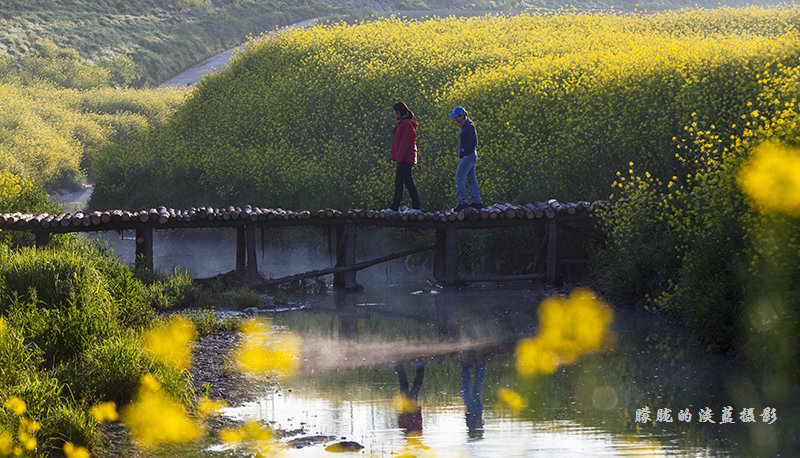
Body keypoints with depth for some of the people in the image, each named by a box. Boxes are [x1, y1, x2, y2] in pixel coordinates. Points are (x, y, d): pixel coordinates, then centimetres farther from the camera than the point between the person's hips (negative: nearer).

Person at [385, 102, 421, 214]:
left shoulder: (406, 124, -14)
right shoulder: (402, 123, 18)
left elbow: (405, 143, -19)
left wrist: (399, 159, -20)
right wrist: (397, 158, 20)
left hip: (405, 159, -10)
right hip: (402, 159, 10)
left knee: (408, 182, -9)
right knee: (398, 183, 10)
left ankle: (416, 207, -9)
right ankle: (394, 208, 13)